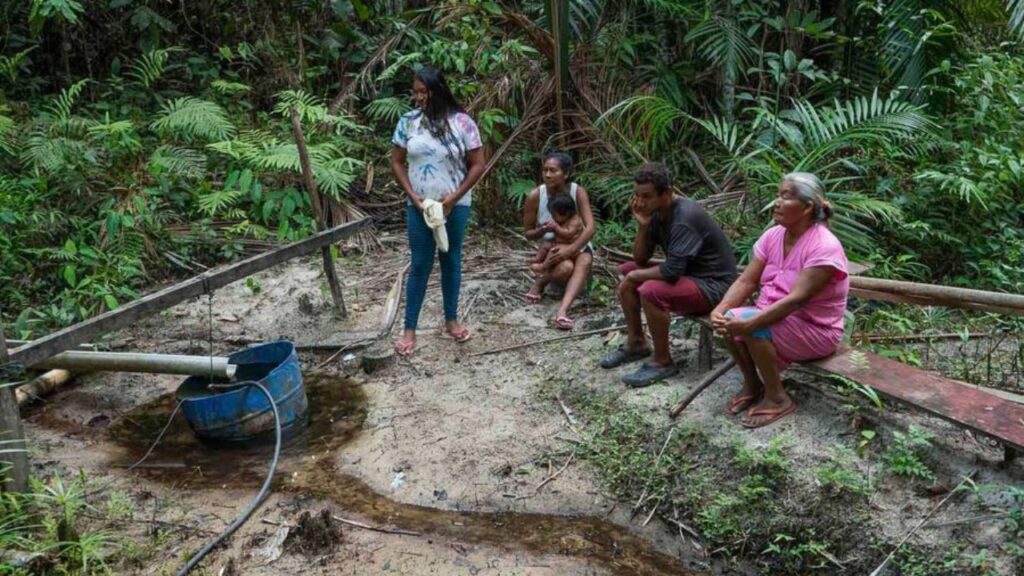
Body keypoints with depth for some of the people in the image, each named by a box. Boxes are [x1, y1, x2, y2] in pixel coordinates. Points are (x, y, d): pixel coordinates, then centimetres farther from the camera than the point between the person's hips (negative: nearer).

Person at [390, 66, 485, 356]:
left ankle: (451, 320, 27)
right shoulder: (408, 122, -3)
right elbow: (397, 162, 2)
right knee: (420, 265, 3)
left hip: (455, 206, 0)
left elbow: (477, 165, -6)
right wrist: (413, 197, -9)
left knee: (451, 261, 12)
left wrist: (453, 198, -13)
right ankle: (409, 329, 10)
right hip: (418, 206, 1)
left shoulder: (462, 122, -9)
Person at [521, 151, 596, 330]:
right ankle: (541, 281, -3)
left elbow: (590, 227, -25)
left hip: (577, 247, 0)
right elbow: (527, 233, -5)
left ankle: (562, 310, -52)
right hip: (551, 248, 0)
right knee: (566, 268, -36)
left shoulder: (578, 192, -17)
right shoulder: (535, 196, -15)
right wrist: (542, 231, -28)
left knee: (584, 261, -37)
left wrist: (570, 249, -39)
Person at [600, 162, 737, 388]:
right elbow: (640, 259, 3)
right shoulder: (657, 212, 0)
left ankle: (663, 362, -12)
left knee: (651, 291, -31)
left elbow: (671, 272, -34)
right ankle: (636, 344, 15)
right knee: (626, 273, 8)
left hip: (712, 284, -10)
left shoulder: (684, 218, -28)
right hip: (686, 273, 10)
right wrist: (643, 225, -13)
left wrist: (636, 276, -16)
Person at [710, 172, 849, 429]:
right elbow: (747, 281, -4)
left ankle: (777, 397, -11)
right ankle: (752, 384, 4)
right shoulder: (773, 235, 0)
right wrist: (721, 308, -22)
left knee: (751, 326, -30)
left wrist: (749, 324, -37)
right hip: (775, 317, 7)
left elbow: (796, 299, -31)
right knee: (729, 320, -19)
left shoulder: (824, 247, -23)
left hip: (815, 330, -7)